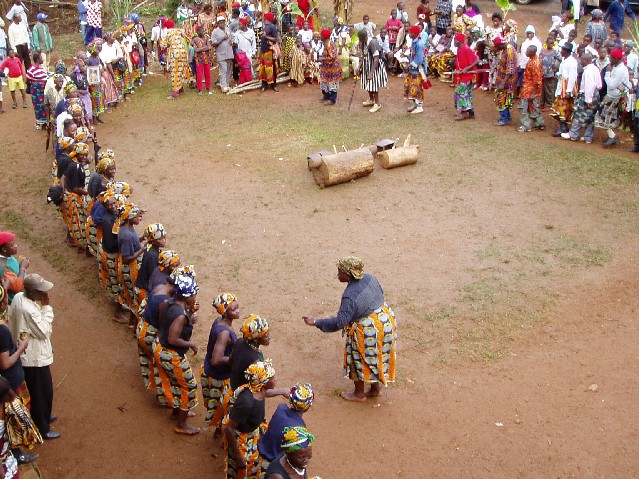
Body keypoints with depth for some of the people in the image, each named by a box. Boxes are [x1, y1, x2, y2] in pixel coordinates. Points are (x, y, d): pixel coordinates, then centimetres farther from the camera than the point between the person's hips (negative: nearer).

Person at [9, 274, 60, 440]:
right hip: (35, 358, -10)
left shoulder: (19, 297, -4)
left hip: (26, 355, 10)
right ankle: (42, 429, 22)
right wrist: (46, 307, -23)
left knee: (40, 390, 28)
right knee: (42, 392, 7)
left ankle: (43, 417, 47)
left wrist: (41, 306, -4)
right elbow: (43, 332, -23)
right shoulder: (28, 309, -33)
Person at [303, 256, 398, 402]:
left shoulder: (350, 296, -29)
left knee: (359, 361, 15)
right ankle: (375, 389, 40)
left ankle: (359, 394, 31)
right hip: (386, 320, 8)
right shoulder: (370, 278, -7)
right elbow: (380, 295, 10)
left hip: (368, 332, -8)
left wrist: (315, 322, -22)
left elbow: (339, 323, -29)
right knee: (375, 358, 25)